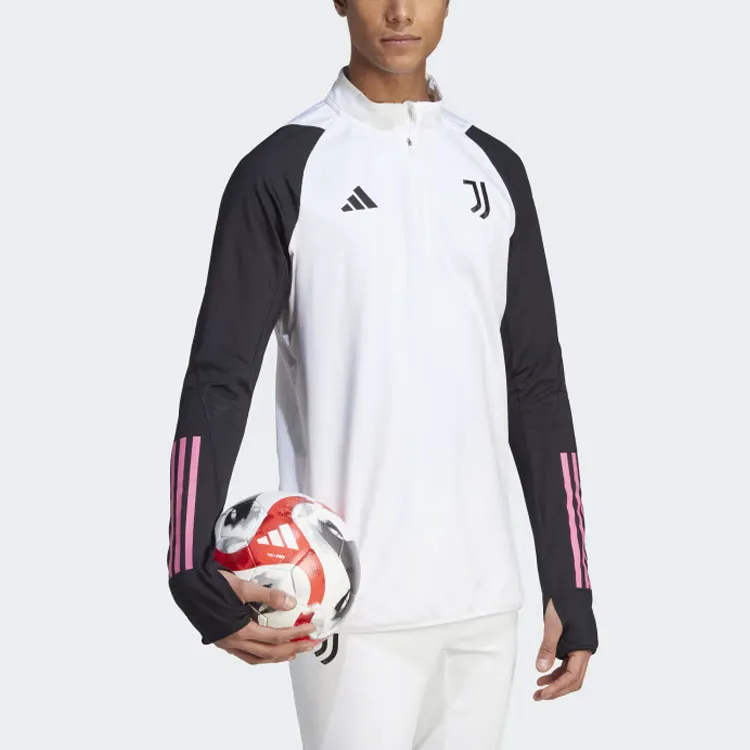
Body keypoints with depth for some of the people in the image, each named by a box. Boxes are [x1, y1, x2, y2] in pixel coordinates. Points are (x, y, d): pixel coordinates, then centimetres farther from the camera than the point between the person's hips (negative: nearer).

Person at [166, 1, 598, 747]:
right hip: (355, 602, -4)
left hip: (484, 596, 4)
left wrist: (568, 586, 9)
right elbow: (219, 378, -6)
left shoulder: (495, 170, 11)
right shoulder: (283, 169, -3)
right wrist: (196, 573, -19)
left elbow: (536, 385, 13)